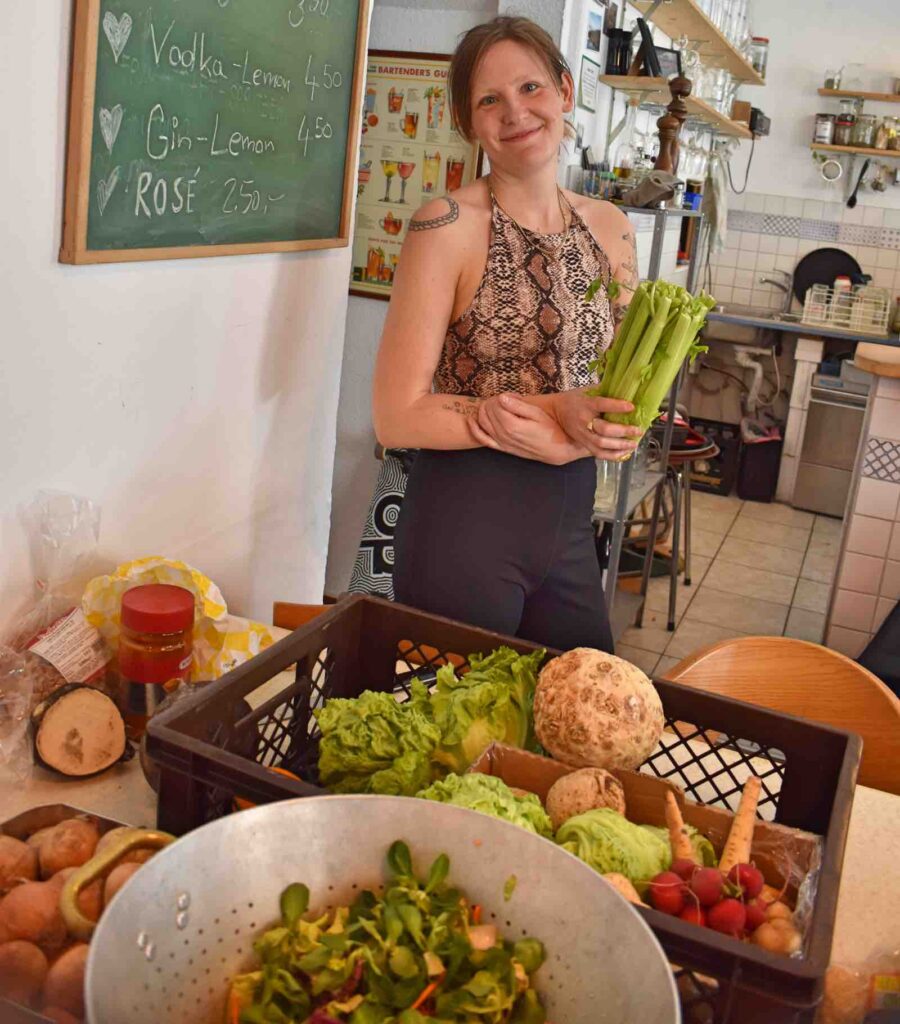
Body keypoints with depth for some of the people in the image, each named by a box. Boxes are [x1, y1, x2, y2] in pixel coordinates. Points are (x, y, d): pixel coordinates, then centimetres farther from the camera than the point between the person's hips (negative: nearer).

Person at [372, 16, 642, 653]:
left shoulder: (611, 229, 4)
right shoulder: (449, 226, -12)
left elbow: (625, 391, 10)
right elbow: (397, 417, -15)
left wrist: (593, 423, -13)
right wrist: (559, 414, -19)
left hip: (569, 526, 6)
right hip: (463, 526, -5)